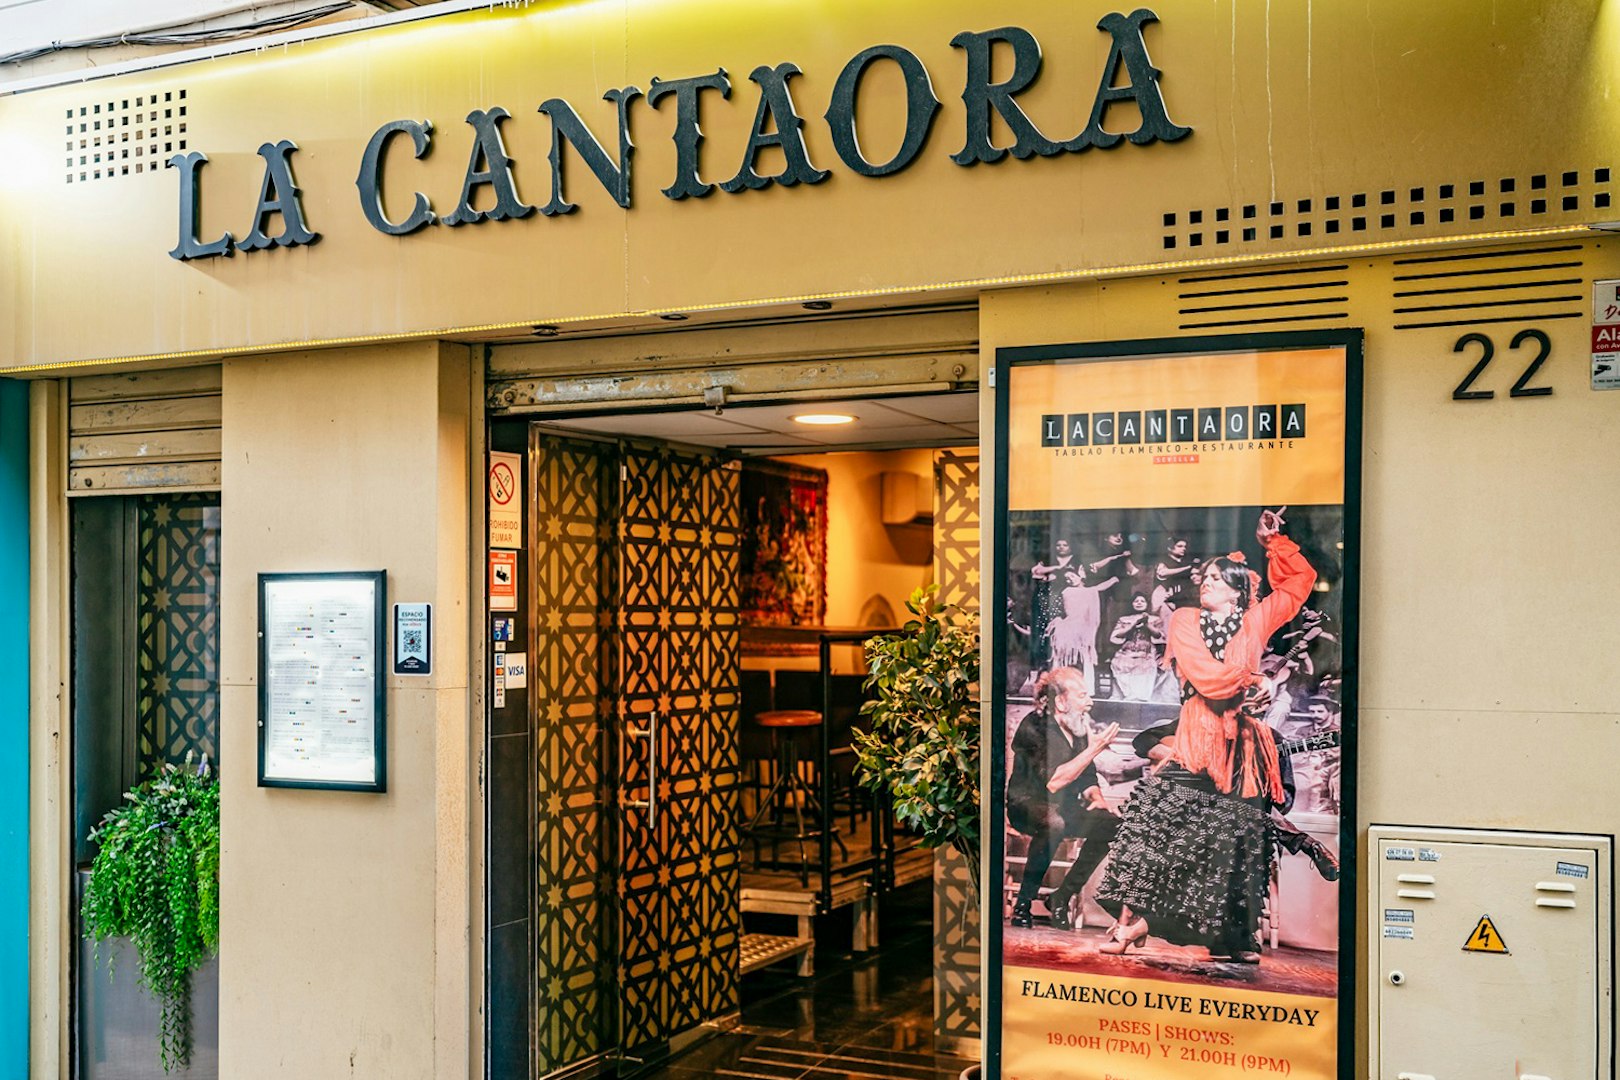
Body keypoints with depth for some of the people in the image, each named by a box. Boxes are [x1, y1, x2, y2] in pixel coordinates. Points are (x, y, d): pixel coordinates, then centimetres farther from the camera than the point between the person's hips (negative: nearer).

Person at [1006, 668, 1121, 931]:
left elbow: (1087, 776, 17)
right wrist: (1093, 749, -25)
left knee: (1111, 824, -16)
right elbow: (1052, 781, -26)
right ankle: (1023, 903, -24)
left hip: (1066, 806, 7)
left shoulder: (1080, 727, 7)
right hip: (1028, 805, -7)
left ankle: (1061, 897, -8)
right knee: (1053, 824, -39)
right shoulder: (1034, 727, -16)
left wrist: (1097, 798, -5)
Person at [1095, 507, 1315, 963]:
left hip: (1242, 745, 2)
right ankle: (1132, 919, -6)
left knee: (1239, 840, 4)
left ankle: (1238, 934, 13)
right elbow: (1206, 678, -7)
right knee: (1160, 820, -11)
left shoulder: (1256, 621, 11)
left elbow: (1301, 580, 21)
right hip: (1197, 739, -2)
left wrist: (1272, 541, 15)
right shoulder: (1185, 621, 6)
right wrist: (1251, 683, 0)